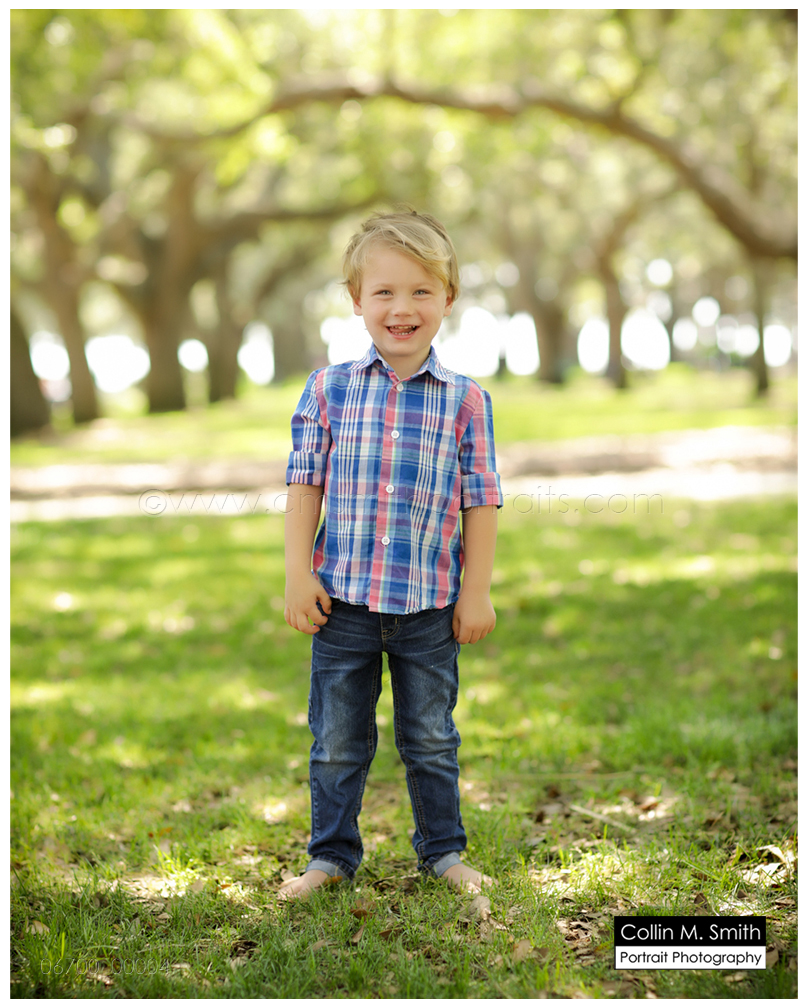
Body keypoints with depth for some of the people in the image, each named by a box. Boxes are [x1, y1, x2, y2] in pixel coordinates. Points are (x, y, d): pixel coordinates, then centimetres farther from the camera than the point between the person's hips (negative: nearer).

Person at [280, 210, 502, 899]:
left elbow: (480, 501, 1)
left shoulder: (466, 399, -2)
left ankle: (442, 849, 31)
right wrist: (298, 576, -4)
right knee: (337, 740, 11)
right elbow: (305, 485, 1)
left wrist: (477, 590, -2)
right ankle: (332, 854, 27)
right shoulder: (328, 389, -1)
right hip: (342, 597, 1)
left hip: (431, 603, 0)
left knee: (431, 738, 14)